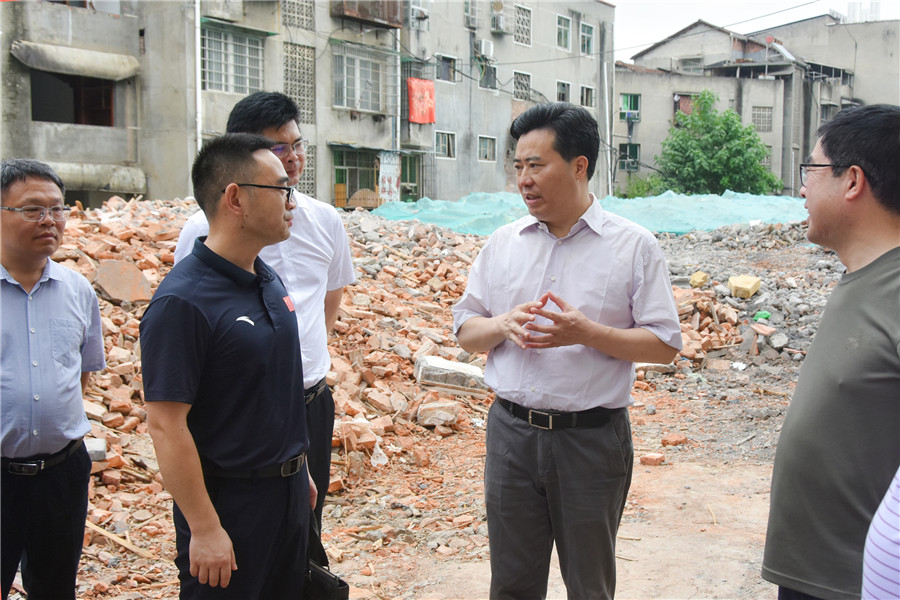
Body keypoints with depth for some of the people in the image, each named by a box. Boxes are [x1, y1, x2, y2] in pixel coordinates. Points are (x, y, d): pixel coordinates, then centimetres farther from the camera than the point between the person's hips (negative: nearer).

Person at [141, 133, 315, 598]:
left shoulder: (269, 281, 6)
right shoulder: (182, 302, -21)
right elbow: (166, 425, -22)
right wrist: (203, 528, -20)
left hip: (287, 492, 8)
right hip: (228, 503, -8)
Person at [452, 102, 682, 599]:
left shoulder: (634, 246, -4)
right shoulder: (502, 243, 7)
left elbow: (664, 345, -6)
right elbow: (465, 331, 10)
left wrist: (587, 333, -20)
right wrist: (505, 325, -12)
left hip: (592, 438, -3)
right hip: (511, 431, 3)